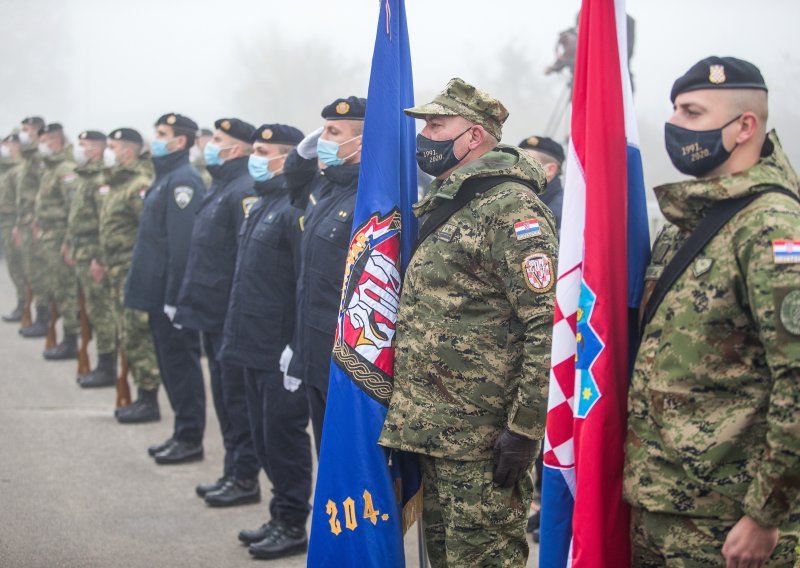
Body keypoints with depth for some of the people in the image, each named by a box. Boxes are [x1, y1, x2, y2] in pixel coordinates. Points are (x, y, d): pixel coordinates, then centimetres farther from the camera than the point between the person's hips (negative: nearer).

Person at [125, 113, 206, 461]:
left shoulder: (183, 181, -16)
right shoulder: (165, 178, 15)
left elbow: (183, 243, -22)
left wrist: (174, 296, -23)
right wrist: (141, 288, 18)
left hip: (172, 291, -10)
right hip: (158, 290, 10)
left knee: (180, 363, -3)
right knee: (170, 363, 14)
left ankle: (190, 439, 5)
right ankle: (182, 432, 22)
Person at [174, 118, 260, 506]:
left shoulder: (244, 192, -17)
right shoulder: (219, 189, 16)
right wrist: (189, 301, 18)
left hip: (232, 316, -10)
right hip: (211, 313, 10)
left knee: (237, 396, -2)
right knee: (224, 396, 15)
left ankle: (245, 478, 6)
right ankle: (232, 471, 24)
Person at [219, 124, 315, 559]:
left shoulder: (296, 209, -16)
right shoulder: (261, 205, 14)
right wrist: (238, 335, 18)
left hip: (281, 347, -10)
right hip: (254, 344, 10)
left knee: (283, 433, 0)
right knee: (264, 434, 15)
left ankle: (292, 524, 11)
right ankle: (279, 516, 26)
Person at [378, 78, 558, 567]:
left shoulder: (510, 208, -14)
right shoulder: (445, 206, 16)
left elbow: (548, 325, -20)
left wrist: (524, 428, -21)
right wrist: (410, 416, 20)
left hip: (483, 442, -10)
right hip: (432, 430, 10)